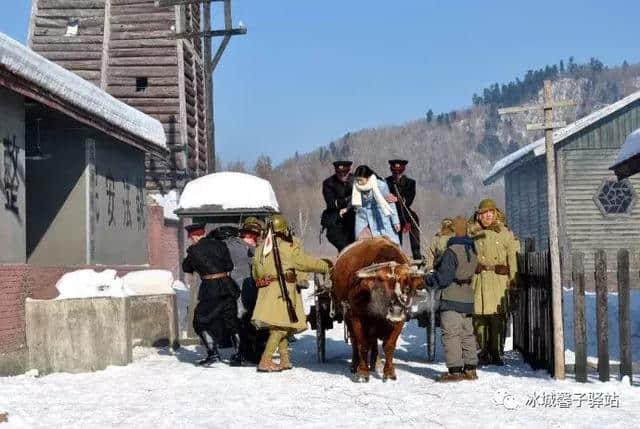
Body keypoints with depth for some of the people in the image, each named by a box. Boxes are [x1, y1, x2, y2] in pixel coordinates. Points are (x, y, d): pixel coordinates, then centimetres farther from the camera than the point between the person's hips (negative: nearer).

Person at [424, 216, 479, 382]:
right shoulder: (472, 251, 10)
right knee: (467, 334, 14)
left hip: (451, 300, -8)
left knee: (451, 334, -3)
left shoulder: (451, 251, -17)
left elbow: (444, 278, -19)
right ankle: (470, 369, 17)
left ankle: (455, 370, -4)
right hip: (468, 298, 8)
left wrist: (429, 279, 0)